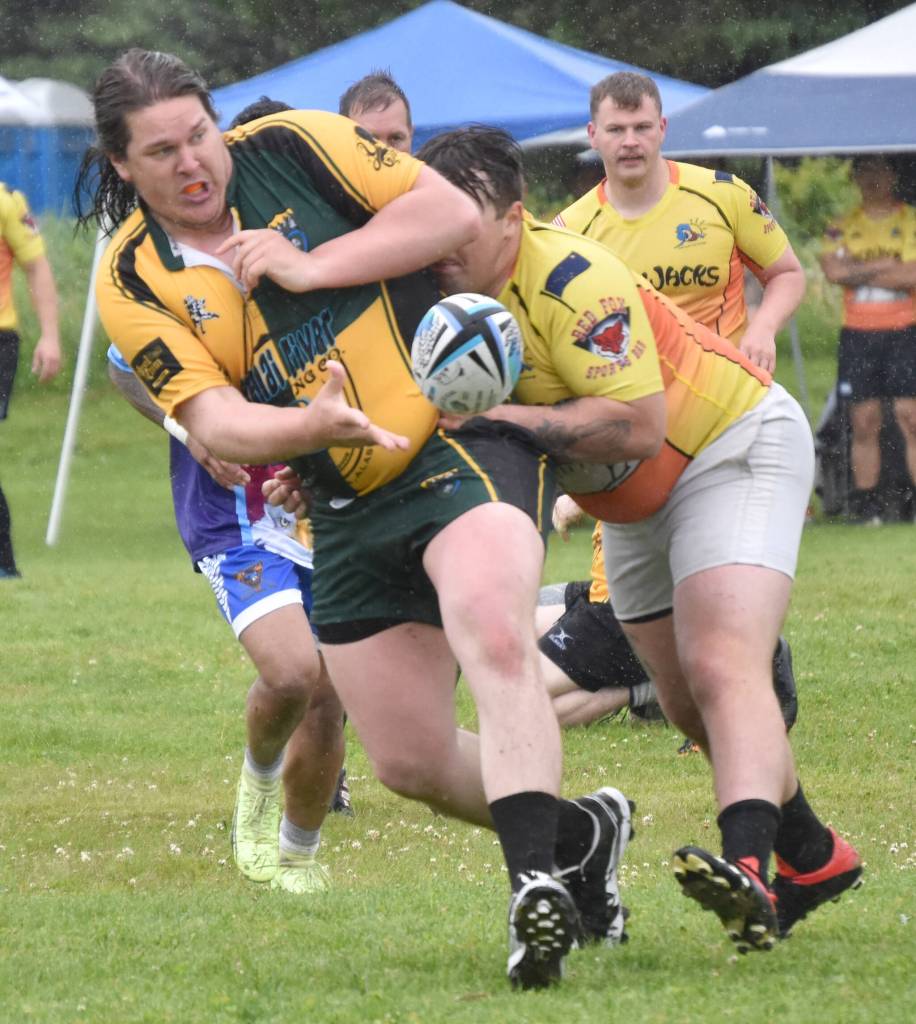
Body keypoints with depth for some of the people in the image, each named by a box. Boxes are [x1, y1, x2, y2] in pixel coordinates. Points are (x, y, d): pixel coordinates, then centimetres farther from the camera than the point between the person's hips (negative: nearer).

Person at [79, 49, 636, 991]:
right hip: (347, 515, 5)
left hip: (466, 442, -5)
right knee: (408, 763, 7)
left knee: (493, 640, -33)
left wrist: (308, 268, -17)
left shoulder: (291, 146, -6)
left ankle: (536, 884, -40)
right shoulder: (132, 285, -2)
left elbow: (455, 213, -9)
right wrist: (310, 426, -33)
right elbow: (211, 420, -12)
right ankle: (579, 837, 31)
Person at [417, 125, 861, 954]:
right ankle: (813, 857, 31)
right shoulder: (450, 289, -7)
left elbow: (636, 422, -36)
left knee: (723, 669, -28)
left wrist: (503, 415, -40)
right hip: (637, 506, 9)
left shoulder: (570, 280, -31)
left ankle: (747, 867, -46)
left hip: (735, 450, -9)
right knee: (688, 706, 13)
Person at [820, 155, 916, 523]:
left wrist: (859, 272, -6)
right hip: (857, 334, 2)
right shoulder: (842, 227, 13)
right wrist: (886, 265, -8)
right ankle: (865, 504, 4)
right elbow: (833, 271, -4)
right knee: (864, 423, 1)